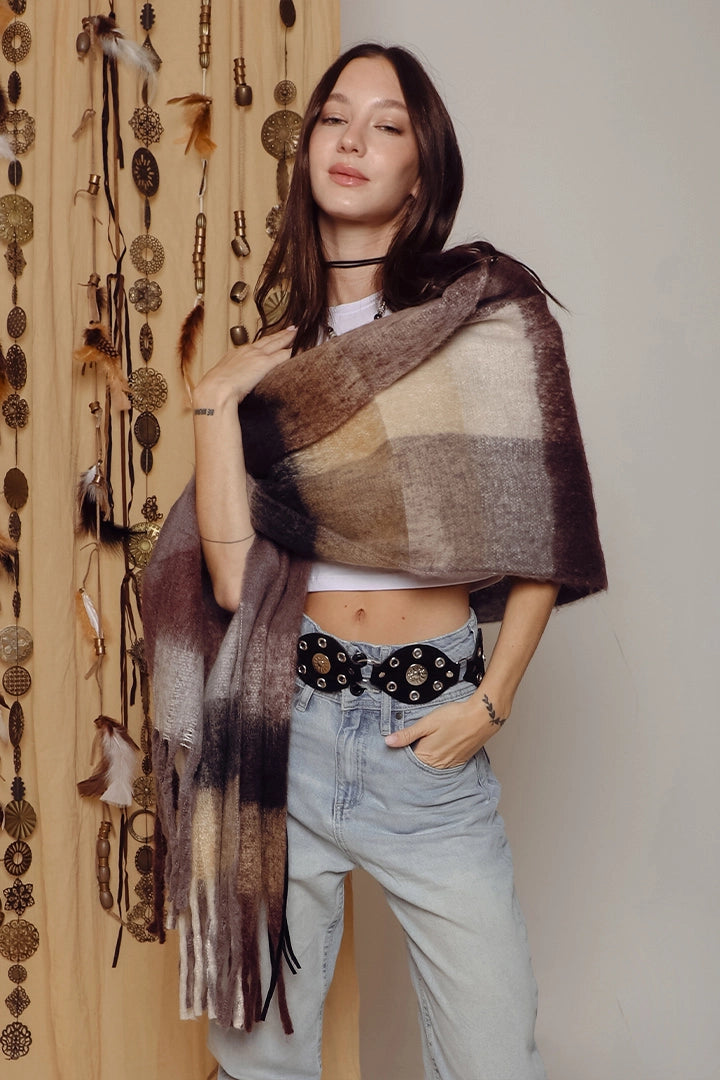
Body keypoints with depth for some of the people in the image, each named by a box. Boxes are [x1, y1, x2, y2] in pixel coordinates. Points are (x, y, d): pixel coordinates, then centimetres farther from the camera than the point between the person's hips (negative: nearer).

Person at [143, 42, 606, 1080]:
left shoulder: (490, 304, 0)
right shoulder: (279, 352, 9)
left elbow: (542, 523, 0)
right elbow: (233, 572, -2)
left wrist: (491, 702, -7)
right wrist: (216, 400, -4)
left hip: (430, 733, -2)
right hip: (283, 718, 3)